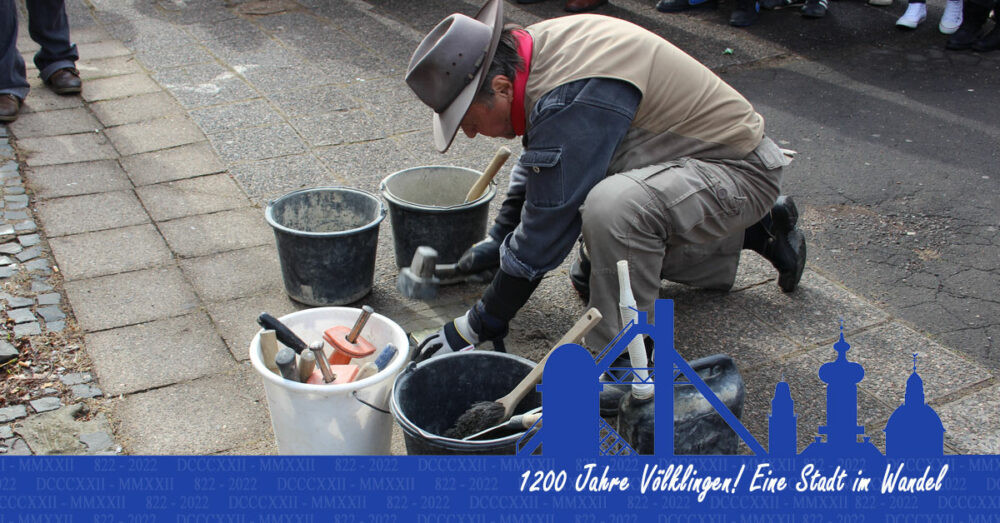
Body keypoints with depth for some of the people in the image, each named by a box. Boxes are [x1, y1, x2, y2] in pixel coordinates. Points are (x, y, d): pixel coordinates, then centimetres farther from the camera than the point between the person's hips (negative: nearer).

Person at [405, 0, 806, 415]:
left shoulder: (572, 101, -33)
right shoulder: (537, 44, -4)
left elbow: (545, 230, -29)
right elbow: (538, 160, 15)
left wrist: (475, 328, -19)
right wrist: (499, 238, 25)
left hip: (740, 171, -10)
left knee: (612, 206, -38)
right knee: (595, 275, 22)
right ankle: (757, 231, 31)